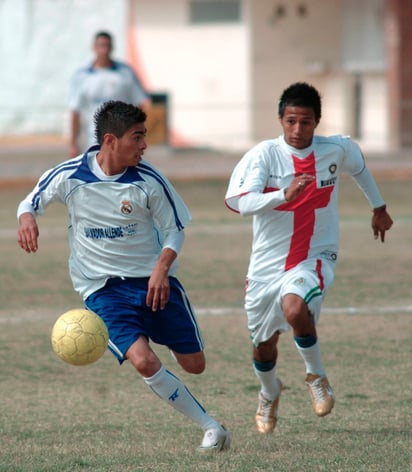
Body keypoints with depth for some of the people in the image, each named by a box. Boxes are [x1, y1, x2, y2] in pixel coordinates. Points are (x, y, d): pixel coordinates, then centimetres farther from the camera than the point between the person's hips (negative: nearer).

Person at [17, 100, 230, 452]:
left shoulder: (148, 180, -10)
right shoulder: (70, 175, -11)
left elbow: (175, 229, 1)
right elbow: (31, 202, 5)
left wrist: (161, 268, -16)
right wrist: (27, 219, -19)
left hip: (153, 280, 2)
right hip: (102, 288, -2)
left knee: (194, 364, 2)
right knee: (143, 361, -22)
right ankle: (211, 428, -7)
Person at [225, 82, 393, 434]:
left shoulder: (337, 150, -6)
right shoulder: (264, 155, -14)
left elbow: (359, 166, 19)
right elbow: (240, 202, -28)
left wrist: (378, 207, 33)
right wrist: (284, 196, -43)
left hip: (315, 257, -1)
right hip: (268, 262, 1)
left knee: (295, 309, -33)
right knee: (264, 345, 14)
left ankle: (317, 376, -6)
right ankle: (270, 394, 49)